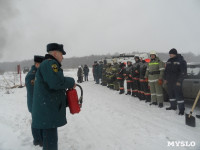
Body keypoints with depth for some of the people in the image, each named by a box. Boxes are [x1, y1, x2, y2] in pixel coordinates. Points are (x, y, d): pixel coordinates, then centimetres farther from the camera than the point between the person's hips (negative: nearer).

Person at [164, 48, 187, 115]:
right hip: (169, 81, 7)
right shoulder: (169, 61, 11)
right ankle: (173, 106, 27)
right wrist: (165, 79, 15)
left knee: (178, 94, -7)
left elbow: (183, 72, -13)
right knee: (170, 93, 13)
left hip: (176, 81, -7)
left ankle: (181, 109, 2)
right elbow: (166, 70, 19)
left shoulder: (181, 61, -10)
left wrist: (179, 81, -16)